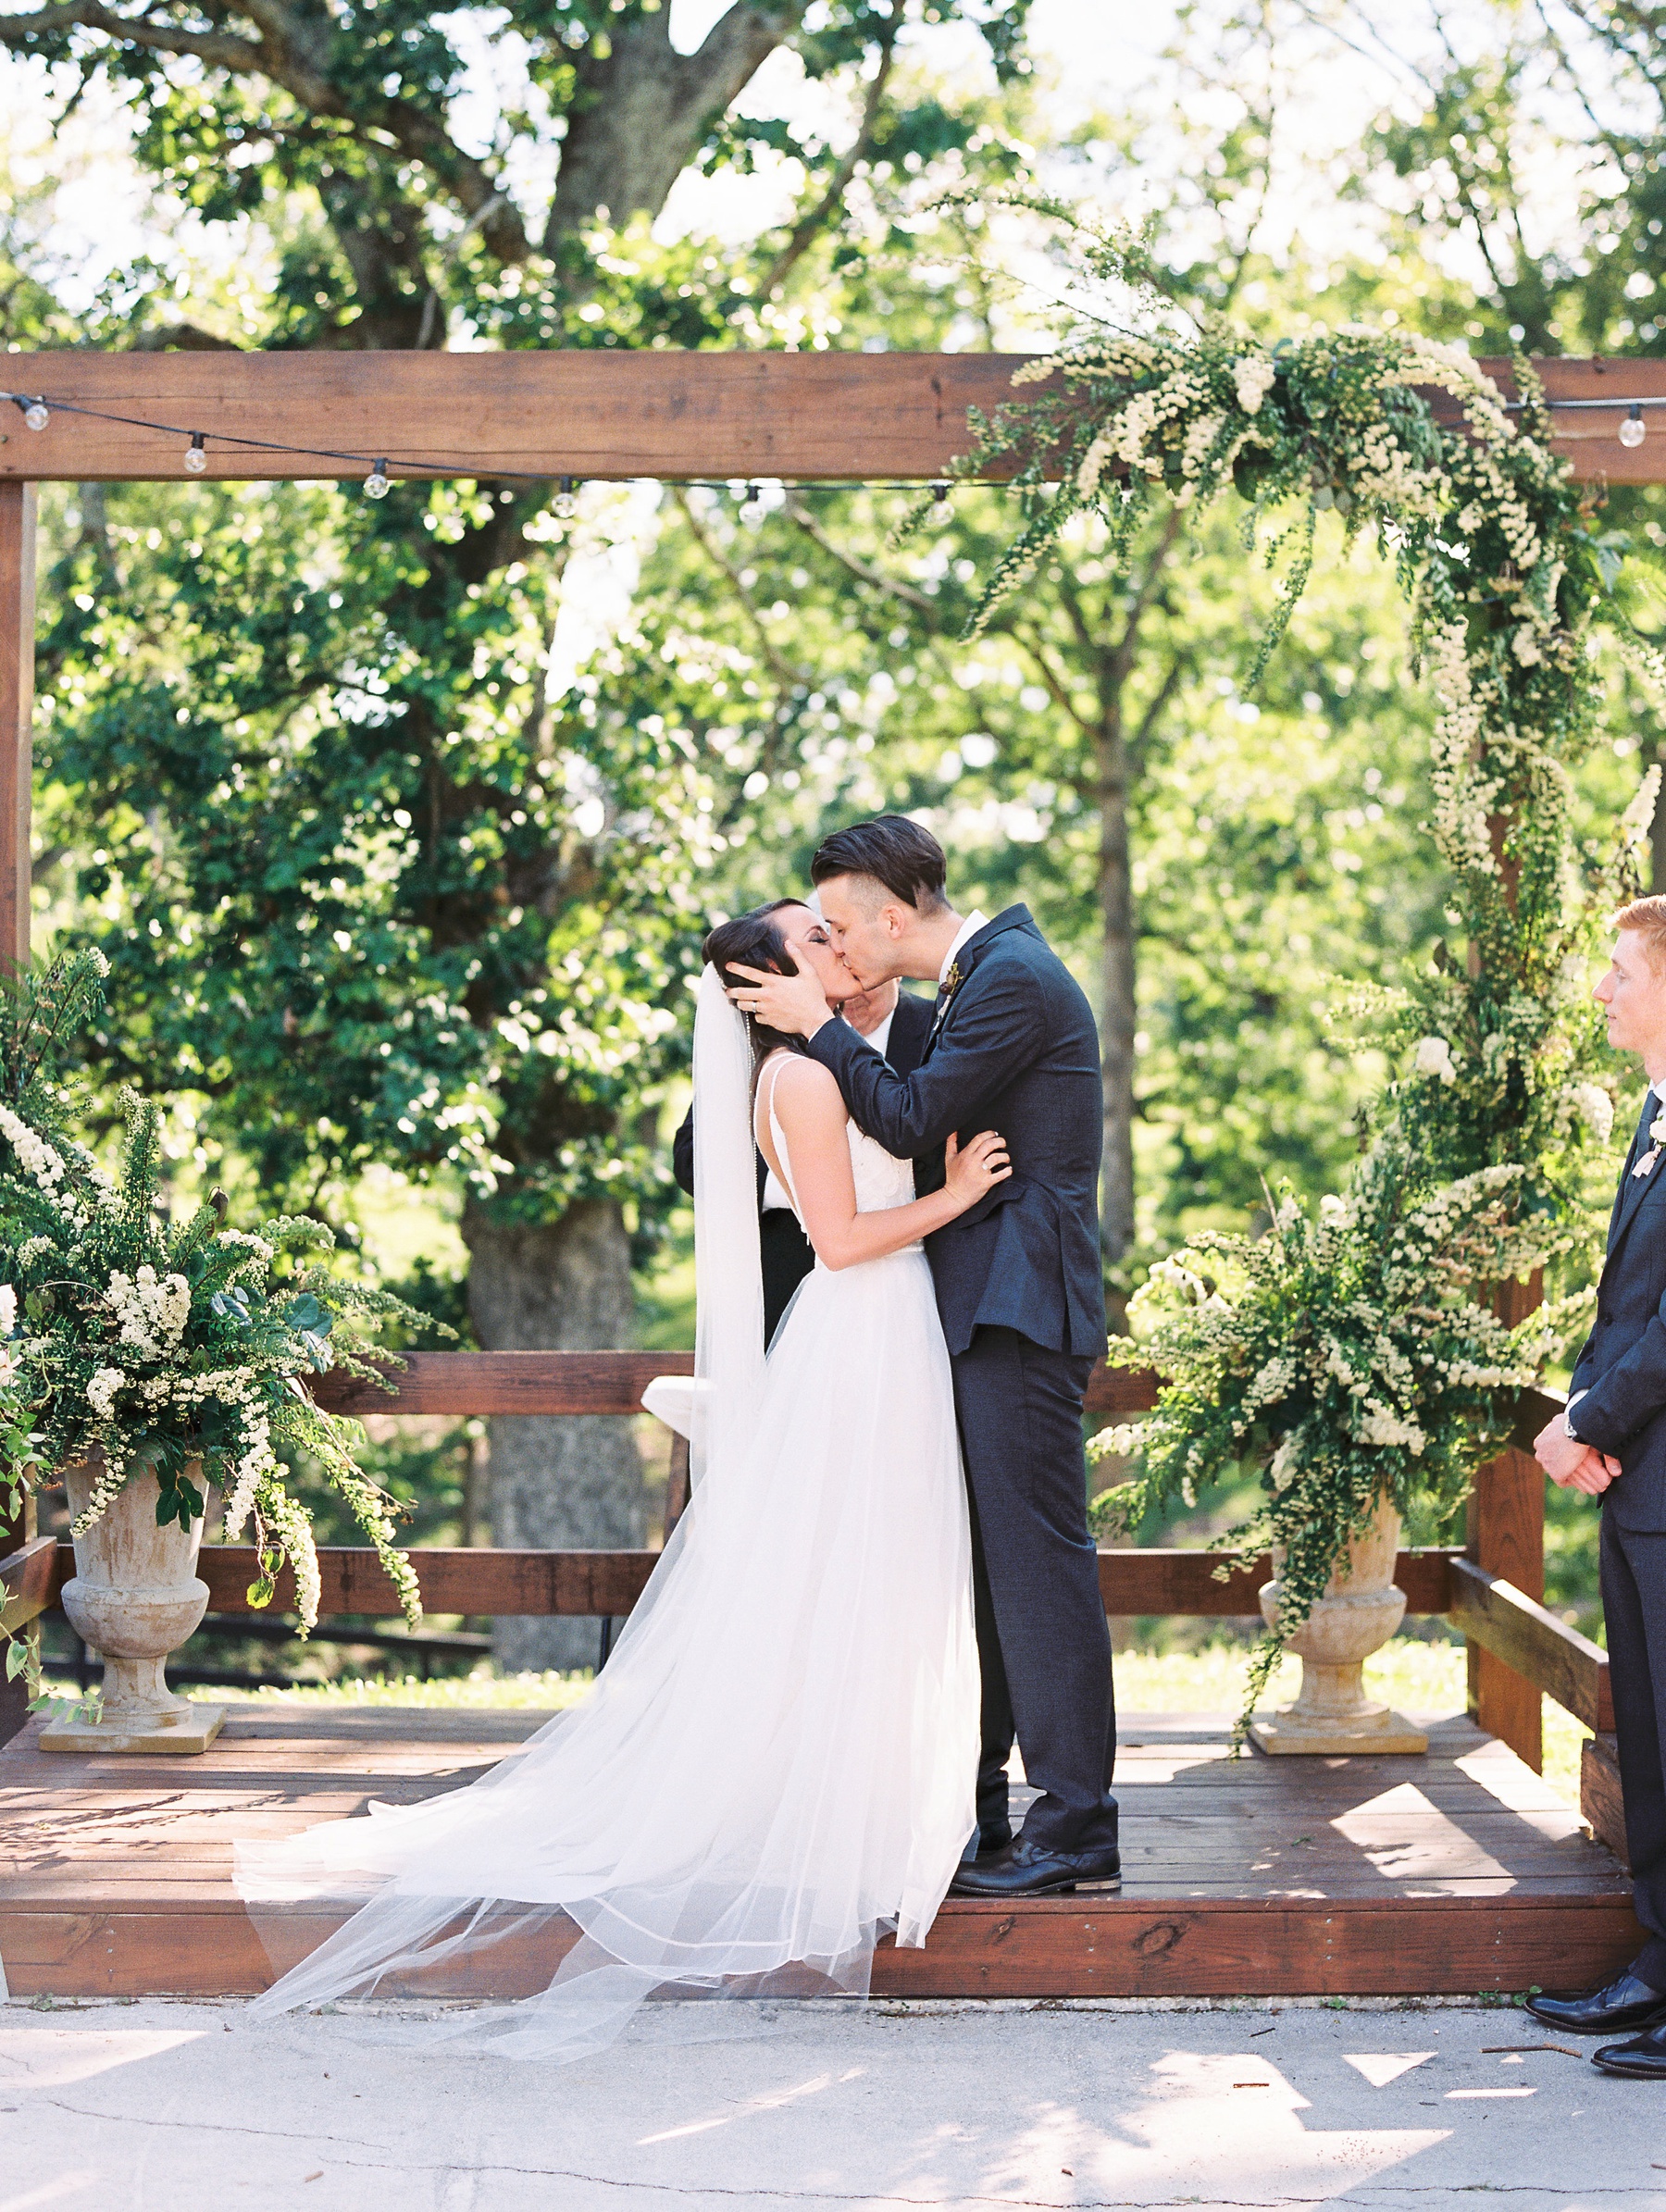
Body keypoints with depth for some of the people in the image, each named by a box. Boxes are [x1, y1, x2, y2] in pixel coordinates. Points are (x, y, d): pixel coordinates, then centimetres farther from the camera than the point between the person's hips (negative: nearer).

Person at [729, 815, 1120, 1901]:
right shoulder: (981, 976, 18)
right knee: (979, 1555, 14)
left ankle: (1077, 1826, -5)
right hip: (982, 1313, 11)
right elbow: (930, 1110, 20)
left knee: (1038, 1555, -9)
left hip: (1019, 1310, -11)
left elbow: (911, 1120, -15)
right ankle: (971, 1803, 22)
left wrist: (819, 1024, -8)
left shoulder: (1013, 977, -13)